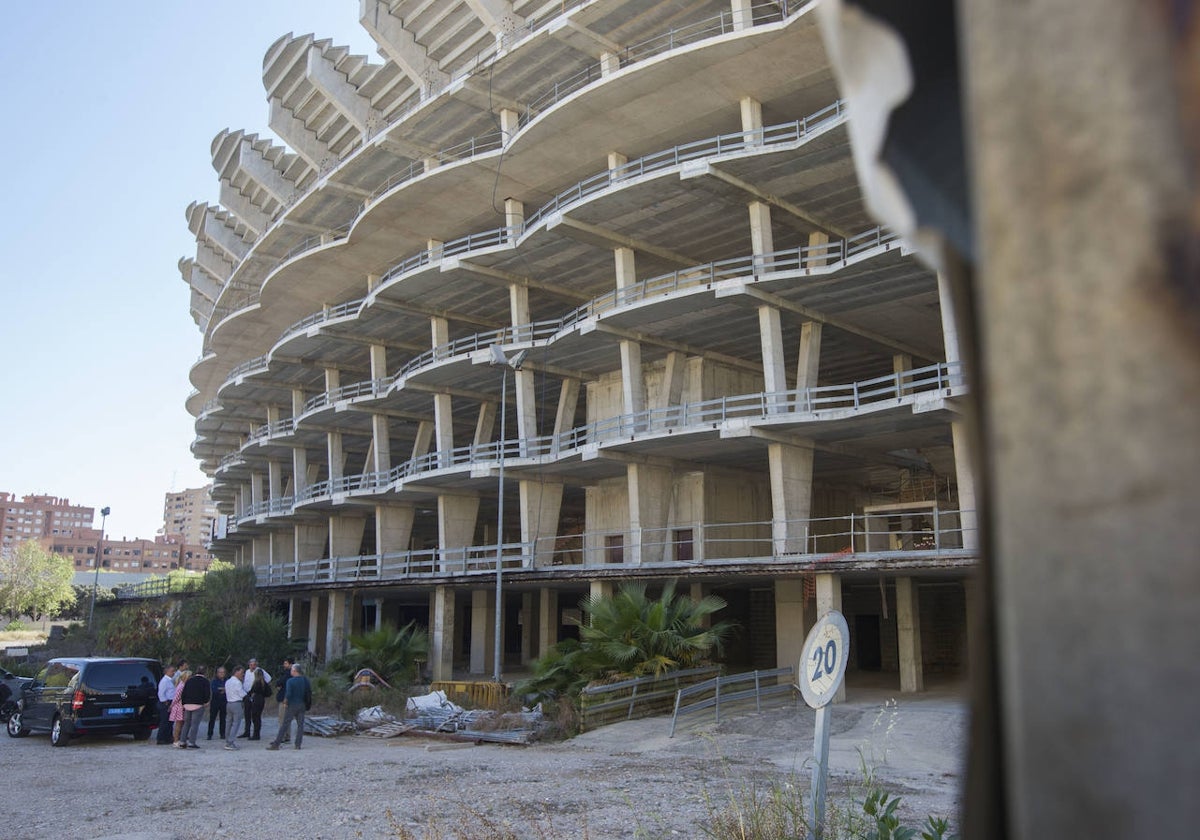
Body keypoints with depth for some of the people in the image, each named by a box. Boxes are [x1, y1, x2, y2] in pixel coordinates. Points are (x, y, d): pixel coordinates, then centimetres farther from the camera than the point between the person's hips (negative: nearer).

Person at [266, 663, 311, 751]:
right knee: (300, 724, 7)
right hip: (302, 705, 4)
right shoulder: (305, 680, 4)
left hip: (292, 705, -4)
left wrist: (286, 702, -3)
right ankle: (297, 744, 7)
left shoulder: (290, 681, -11)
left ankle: (276, 744, 2)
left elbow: (288, 694, -18)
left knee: (285, 725, -1)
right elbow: (309, 693, 7)